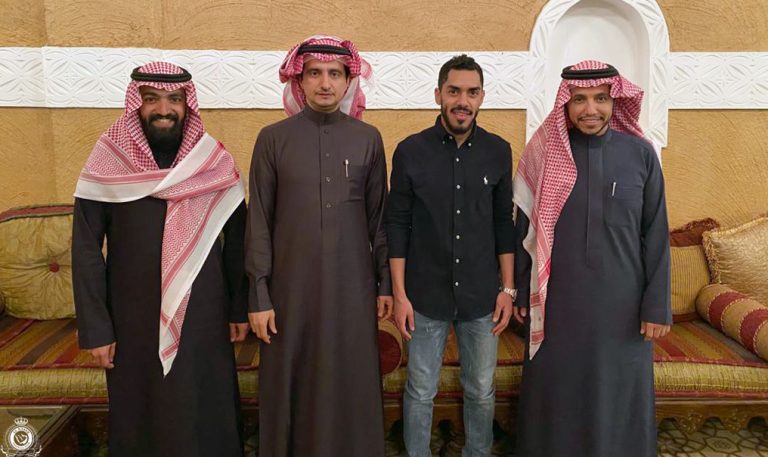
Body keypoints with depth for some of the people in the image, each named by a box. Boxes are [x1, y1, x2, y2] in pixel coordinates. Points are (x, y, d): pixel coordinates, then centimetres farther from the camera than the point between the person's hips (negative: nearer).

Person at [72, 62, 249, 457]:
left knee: (206, 413, 12)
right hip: (133, 320, 0)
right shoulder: (106, 165, -5)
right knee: (140, 413, 14)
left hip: (203, 317, 1)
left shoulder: (216, 164, -3)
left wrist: (240, 308, 3)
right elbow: (86, 251, -3)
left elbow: (236, 240, 2)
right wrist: (95, 328, -5)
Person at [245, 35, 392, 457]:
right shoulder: (273, 138, -1)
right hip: (292, 285, -1)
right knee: (291, 384, 9)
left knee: (351, 382, 9)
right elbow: (259, 222, -1)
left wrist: (385, 283, 6)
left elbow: (378, 216, 7)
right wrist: (259, 296, -3)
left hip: (352, 285, 1)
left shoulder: (368, 139, 3)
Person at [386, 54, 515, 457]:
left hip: (481, 297, 2)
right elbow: (397, 226, -3)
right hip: (426, 296, -1)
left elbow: (504, 223, 6)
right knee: (420, 392, 10)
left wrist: (507, 288, 3)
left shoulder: (498, 151, 1)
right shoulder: (410, 151, -5)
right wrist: (399, 294, -6)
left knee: (481, 391, 14)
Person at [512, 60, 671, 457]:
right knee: (555, 394, 12)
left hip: (621, 300, 1)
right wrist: (521, 293, 3)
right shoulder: (543, 152, -4)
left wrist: (657, 305, -2)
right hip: (557, 300, 0)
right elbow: (524, 228, 1)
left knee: (618, 394, 13)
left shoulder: (640, 153, -3)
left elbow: (656, 234, -1)